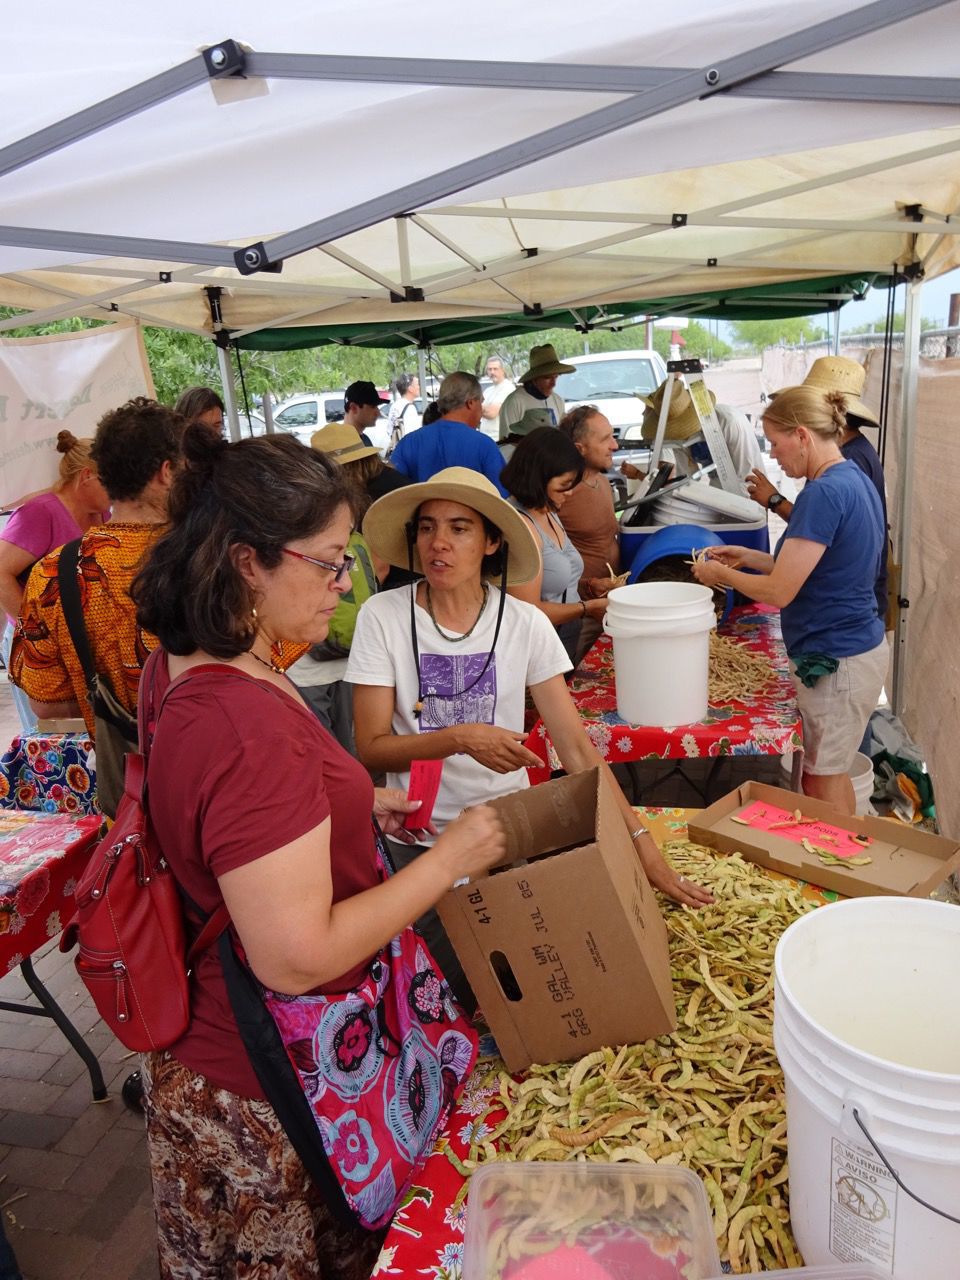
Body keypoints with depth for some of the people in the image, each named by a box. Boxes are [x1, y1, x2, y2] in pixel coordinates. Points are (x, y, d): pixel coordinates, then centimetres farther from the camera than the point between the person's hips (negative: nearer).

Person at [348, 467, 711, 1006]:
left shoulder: (524, 623, -6)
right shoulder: (384, 617, -9)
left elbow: (577, 746, -7)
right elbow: (371, 749, -11)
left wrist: (640, 840, -13)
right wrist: (460, 738, -26)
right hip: (423, 841, -1)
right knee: (471, 987, -11)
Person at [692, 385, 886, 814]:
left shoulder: (824, 493, -23)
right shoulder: (854, 480, 8)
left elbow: (779, 592, -21)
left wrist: (721, 574, -5)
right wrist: (750, 558, 10)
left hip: (836, 661, -10)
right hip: (861, 646, 10)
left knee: (822, 784, 5)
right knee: (830, 774, 21)